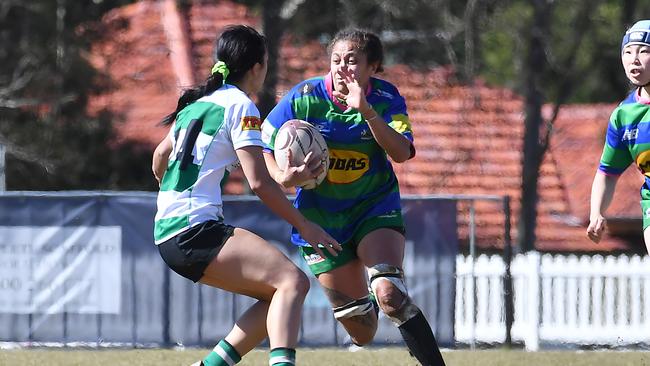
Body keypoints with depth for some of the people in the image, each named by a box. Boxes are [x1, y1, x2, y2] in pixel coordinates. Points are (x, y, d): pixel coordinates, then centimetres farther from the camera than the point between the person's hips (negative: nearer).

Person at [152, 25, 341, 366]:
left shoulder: (198, 102, 19)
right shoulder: (240, 106, -5)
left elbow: (160, 156, 32)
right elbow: (259, 182, -12)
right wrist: (305, 227, -5)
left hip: (167, 232, 9)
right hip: (195, 231, -9)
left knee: (276, 295, 13)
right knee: (293, 281, -21)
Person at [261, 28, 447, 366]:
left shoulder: (386, 98, -11)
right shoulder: (304, 97, -12)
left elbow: (402, 152, -25)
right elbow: (261, 146, -4)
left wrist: (366, 111, -36)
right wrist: (282, 176, -24)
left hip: (375, 208, -1)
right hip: (320, 217, 1)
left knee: (388, 294, -28)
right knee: (360, 330, 5)